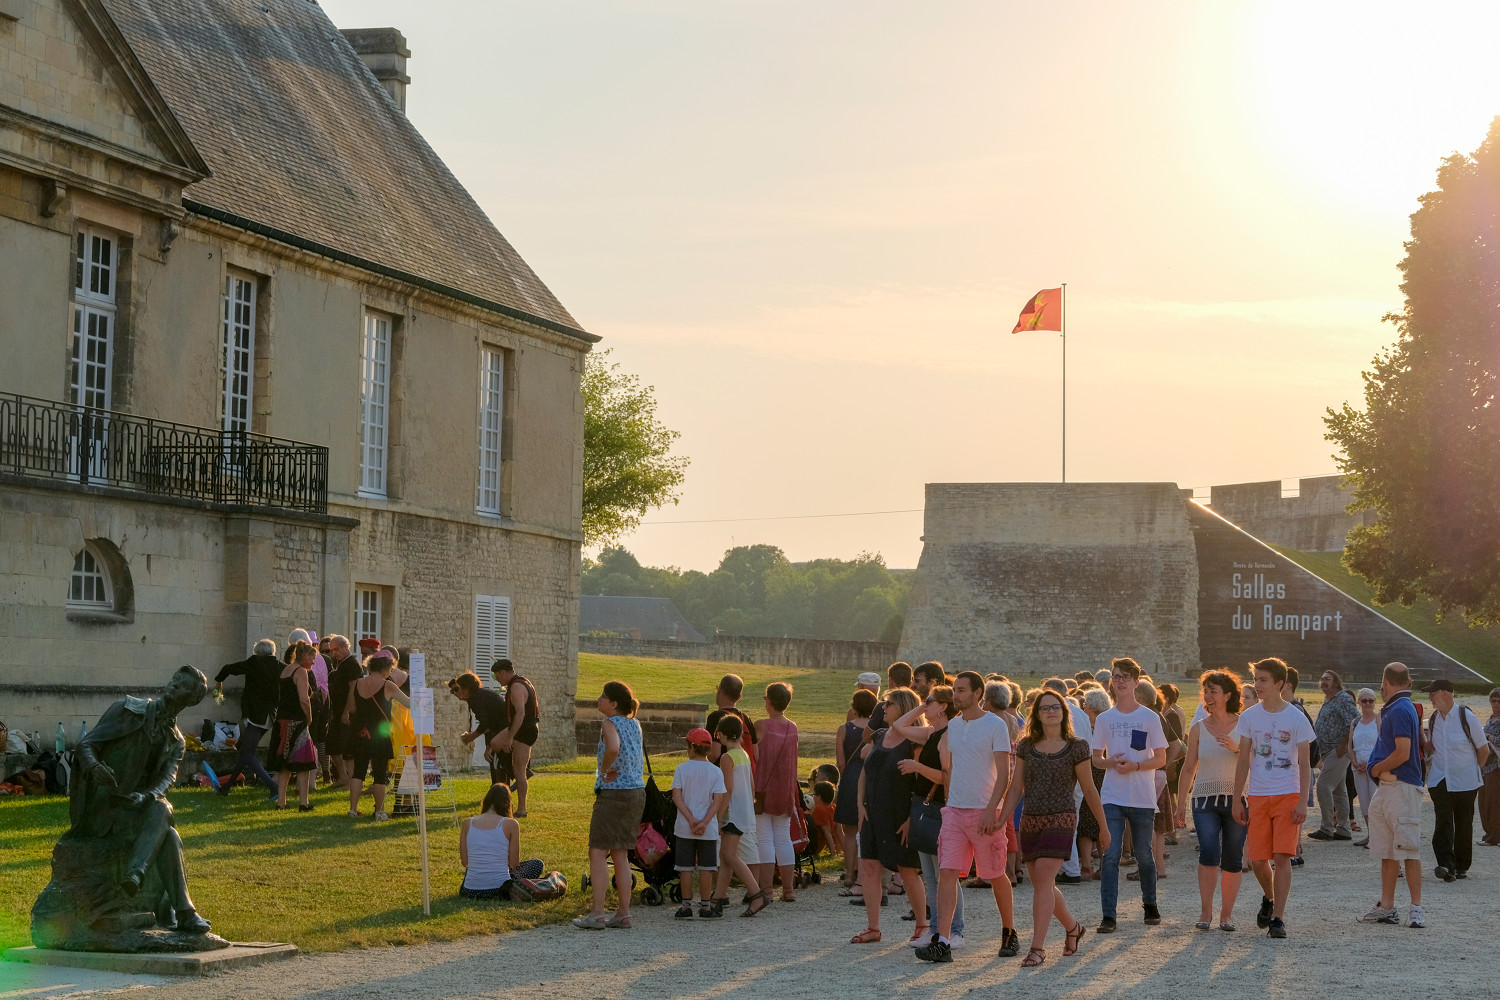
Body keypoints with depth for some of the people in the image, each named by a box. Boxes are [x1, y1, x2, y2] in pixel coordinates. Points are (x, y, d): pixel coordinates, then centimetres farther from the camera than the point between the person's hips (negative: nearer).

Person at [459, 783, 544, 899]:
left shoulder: (467, 823, 1)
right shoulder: (510, 824, -7)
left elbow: (464, 862, 4)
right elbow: (514, 863, -3)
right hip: (497, 891, -2)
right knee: (537, 864, 20)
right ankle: (511, 886, 5)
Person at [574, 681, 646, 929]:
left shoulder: (610, 724, -12)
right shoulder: (634, 724, 11)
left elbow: (613, 748, -32)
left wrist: (604, 771, -17)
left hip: (613, 794, -8)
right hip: (637, 792, 8)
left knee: (597, 852, -4)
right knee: (620, 855, 13)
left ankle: (597, 914, -8)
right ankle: (624, 913, 12)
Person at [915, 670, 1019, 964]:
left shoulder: (995, 725, -7)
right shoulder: (952, 726, 12)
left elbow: (1004, 774, -12)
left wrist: (991, 809, -21)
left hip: (985, 812, -5)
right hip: (954, 809, 5)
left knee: (996, 875, 7)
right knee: (947, 873, -8)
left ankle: (1009, 934, 26)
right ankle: (942, 942, -14)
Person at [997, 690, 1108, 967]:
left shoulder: (1076, 747, 0)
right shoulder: (1026, 746, 9)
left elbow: (1089, 790, 5)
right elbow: (1016, 787, 9)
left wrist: (1104, 827, 9)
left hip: (1061, 819, -4)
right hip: (1030, 821, 5)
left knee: (1043, 880, -16)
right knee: (1042, 884, 9)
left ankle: (1038, 947, -16)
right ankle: (1072, 927, 34)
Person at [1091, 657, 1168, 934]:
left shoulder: (1150, 718, 1)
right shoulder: (1104, 719, 7)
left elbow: (1160, 759, 1)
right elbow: (1096, 759, 11)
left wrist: (1135, 766, -16)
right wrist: (1111, 762, -11)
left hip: (1142, 797, -1)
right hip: (1112, 797, 1)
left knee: (1144, 856, 8)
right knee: (1110, 856, -8)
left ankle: (1150, 905, 29)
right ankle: (1109, 916, -9)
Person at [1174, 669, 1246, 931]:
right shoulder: (1198, 728, 7)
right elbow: (1189, 768, 11)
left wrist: (1237, 749, -16)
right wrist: (1181, 801, 8)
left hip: (1237, 799, 0)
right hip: (1205, 800, 0)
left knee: (1232, 860, 1)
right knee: (1209, 853, -17)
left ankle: (1227, 913, 14)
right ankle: (1205, 911, -6)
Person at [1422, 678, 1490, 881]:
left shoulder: (1466, 717, -8)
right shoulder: (1433, 720, 6)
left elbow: (1484, 750, 3)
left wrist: (1472, 770, 9)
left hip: (1465, 781, -3)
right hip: (1439, 780, 3)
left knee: (1463, 825, 5)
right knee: (1443, 821, -12)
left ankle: (1462, 866, 16)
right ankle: (1446, 865, -21)